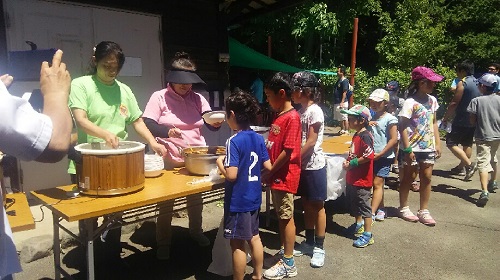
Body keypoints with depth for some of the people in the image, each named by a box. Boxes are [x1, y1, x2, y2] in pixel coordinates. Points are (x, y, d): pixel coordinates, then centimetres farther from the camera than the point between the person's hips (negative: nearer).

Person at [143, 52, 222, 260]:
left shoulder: (197, 98, 5)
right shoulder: (159, 97, -4)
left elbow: (210, 122, -1)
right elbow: (147, 124, -12)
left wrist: (216, 123, -26)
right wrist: (167, 131, -31)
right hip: (169, 161, -3)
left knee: (195, 198, 19)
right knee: (165, 202, 7)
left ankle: (196, 231, 42)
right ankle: (163, 242, 25)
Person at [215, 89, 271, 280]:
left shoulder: (234, 141, -21)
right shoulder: (259, 138, 0)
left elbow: (231, 175, -25)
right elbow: (268, 166, 5)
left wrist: (220, 162, -8)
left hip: (238, 201, -7)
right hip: (254, 198, 8)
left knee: (237, 244, 7)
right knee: (254, 237, 21)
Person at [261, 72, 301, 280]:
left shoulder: (292, 117, -18)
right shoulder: (279, 116, 10)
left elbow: (287, 151, -21)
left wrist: (269, 173, -15)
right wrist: (270, 173, 8)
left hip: (284, 176, -9)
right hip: (276, 175, 9)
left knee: (287, 217, 2)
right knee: (281, 215, 17)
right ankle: (284, 252, 32)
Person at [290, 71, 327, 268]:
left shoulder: (315, 111, -15)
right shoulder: (300, 111, 8)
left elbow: (311, 142, -19)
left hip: (314, 165, -7)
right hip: (302, 165, 7)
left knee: (317, 206, 4)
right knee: (307, 204, 15)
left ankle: (319, 247, 15)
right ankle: (309, 242, 28)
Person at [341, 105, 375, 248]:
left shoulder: (365, 136, -20)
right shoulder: (356, 135, 11)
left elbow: (369, 156, -28)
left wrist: (352, 163, -19)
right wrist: (348, 162, 6)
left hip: (362, 179, -10)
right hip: (352, 178, 10)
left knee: (364, 205, -1)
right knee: (354, 203, 23)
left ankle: (368, 235, 9)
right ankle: (358, 225, 42)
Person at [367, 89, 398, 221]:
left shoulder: (390, 119, -9)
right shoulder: (371, 118, 9)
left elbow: (394, 139, -13)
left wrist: (380, 154, -16)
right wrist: (366, 124, -6)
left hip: (384, 156, -6)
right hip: (372, 156, 6)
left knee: (377, 183, -8)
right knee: (378, 184, 14)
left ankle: (372, 213, -10)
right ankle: (380, 209, 26)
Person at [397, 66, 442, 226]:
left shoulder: (432, 100, 6)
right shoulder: (410, 102, -15)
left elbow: (434, 123, 13)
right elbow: (402, 127, -16)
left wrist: (438, 144, 8)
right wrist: (407, 149, -18)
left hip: (428, 147, 6)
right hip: (412, 148, -6)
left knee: (426, 178, 8)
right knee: (409, 178, 7)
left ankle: (424, 211, 20)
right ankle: (404, 208, 23)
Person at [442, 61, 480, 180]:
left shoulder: (462, 83, -14)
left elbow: (454, 103, -16)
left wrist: (446, 117, -6)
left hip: (462, 120, -9)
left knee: (451, 143, -4)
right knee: (467, 144, 16)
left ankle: (469, 164, -13)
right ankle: (462, 167, 27)